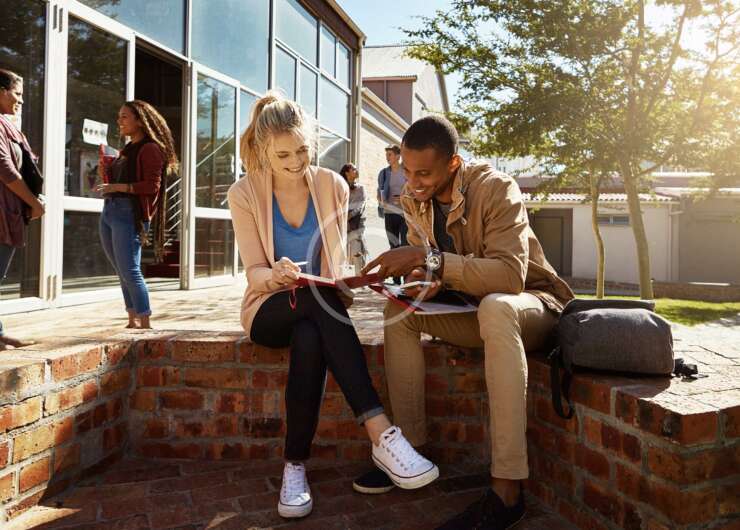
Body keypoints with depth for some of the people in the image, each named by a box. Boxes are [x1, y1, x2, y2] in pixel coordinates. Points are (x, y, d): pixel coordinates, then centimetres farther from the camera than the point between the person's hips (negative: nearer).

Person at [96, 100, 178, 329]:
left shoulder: (150, 149, -5)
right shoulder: (126, 150, 21)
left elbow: (152, 185, -16)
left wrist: (118, 187, -21)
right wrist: (105, 172, 7)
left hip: (129, 213, -9)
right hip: (108, 211, 9)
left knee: (130, 271, -12)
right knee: (122, 272, 9)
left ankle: (145, 323, -8)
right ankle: (133, 320, 15)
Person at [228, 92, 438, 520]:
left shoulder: (333, 186, -2)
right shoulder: (245, 193, -6)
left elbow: (336, 263, 0)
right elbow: (254, 273, -10)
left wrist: (339, 283, -24)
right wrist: (275, 277, -34)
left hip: (317, 308, 2)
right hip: (270, 310, -1)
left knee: (310, 340, -37)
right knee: (316, 295, -37)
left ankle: (296, 466, -26)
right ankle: (382, 435, -43)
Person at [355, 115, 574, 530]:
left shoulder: (496, 189, -23)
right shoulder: (415, 199, -3)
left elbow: (510, 275, -34)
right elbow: (426, 267, 0)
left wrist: (431, 259, -42)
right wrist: (420, 282, -25)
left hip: (532, 303, -6)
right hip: (472, 309, 7)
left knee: (495, 307, -39)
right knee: (400, 310, -13)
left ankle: (507, 490, -39)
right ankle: (412, 449, -10)